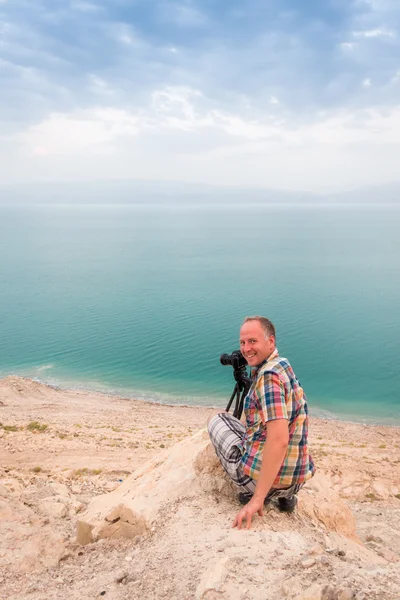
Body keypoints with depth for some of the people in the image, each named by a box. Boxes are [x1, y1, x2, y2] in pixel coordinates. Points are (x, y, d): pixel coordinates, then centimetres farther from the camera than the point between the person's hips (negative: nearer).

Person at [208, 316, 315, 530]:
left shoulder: (268, 375, -19)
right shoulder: (283, 366, 11)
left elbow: (279, 440, -28)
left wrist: (257, 499, -27)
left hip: (260, 474, -8)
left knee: (217, 420, 13)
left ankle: (249, 492, 4)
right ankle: (284, 494, 15)